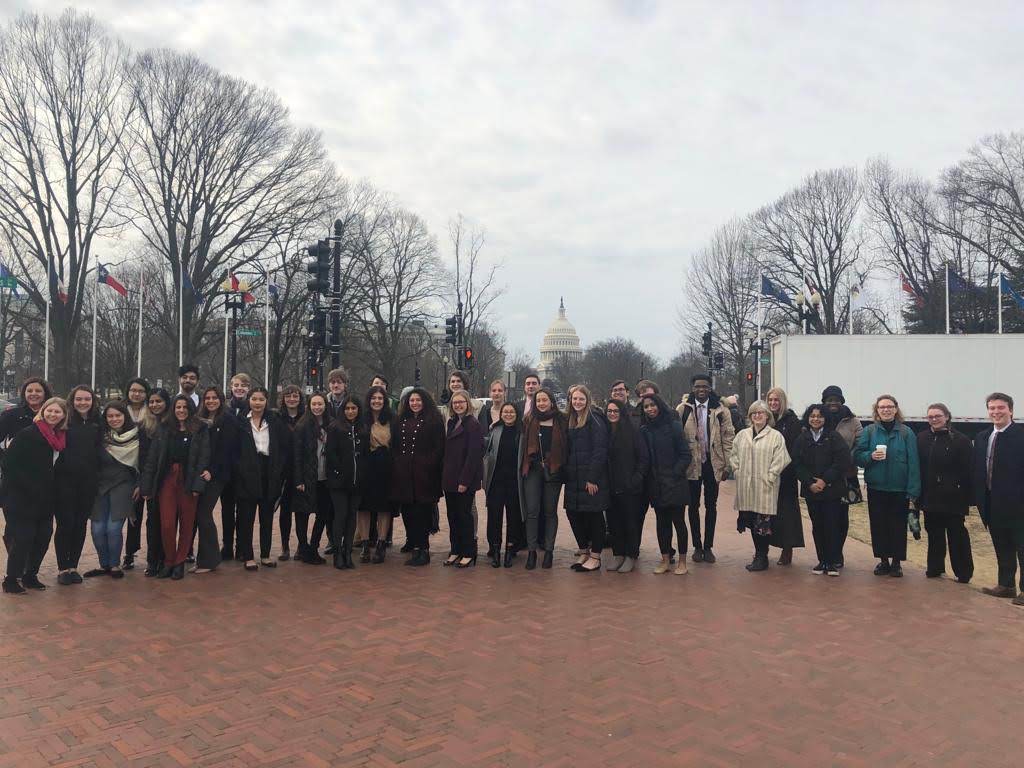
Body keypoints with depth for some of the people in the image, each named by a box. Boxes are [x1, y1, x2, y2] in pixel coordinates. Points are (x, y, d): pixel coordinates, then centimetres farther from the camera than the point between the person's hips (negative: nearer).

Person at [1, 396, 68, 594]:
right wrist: (29, 487, -18)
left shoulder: (62, 437, 8)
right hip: (20, 498, -6)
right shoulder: (27, 434, -10)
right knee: (23, 537, -5)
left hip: (45, 499, 6)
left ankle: (30, 576, 22)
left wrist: (52, 492, 6)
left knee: (43, 536, 7)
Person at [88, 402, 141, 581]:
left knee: (113, 528, -10)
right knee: (97, 529, -2)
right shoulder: (101, 436, 4)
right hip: (101, 485, 3)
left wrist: (139, 485, -2)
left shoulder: (136, 434, -1)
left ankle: (115, 565, 10)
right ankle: (104, 565, 17)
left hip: (123, 485, -2)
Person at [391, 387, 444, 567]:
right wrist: (396, 464, 5)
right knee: (407, 513, 6)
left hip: (424, 475, -5)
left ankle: (423, 550, 5)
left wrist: (428, 465, -13)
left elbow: (439, 448, -5)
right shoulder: (400, 421, 15)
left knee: (421, 513, -4)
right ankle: (415, 548, 16)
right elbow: (394, 446, 17)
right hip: (403, 475, 5)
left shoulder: (434, 421, -1)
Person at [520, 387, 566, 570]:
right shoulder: (529, 420, 6)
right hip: (533, 469, 1)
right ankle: (531, 550, 4)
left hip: (553, 470, -1)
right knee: (532, 511, -2)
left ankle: (549, 550, 15)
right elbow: (524, 444, 9)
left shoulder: (561, 421, 1)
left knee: (550, 511, 7)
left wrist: (563, 466, -4)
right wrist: (524, 467, 3)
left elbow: (566, 445, 3)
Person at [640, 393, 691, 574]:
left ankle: (682, 561, 11)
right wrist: (647, 476, 1)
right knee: (662, 521, 9)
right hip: (655, 484, 4)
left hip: (674, 483, -4)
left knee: (678, 520, 1)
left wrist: (675, 473, -11)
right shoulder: (644, 430, 7)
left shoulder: (673, 426, -5)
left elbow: (686, 455, -6)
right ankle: (665, 559, 18)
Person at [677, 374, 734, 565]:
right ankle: (697, 546, 18)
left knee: (711, 506, 7)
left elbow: (728, 437, 1)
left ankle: (708, 547, 17)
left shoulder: (720, 410, 0)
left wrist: (726, 464, -3)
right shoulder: (683, 409, -1)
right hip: (692, 464, 0)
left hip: (713, 463, 0)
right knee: (693, 506, 7)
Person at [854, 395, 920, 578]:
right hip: (876, 488, 1)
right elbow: (857, 456, 3)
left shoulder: (906, 432, -2)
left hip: (900, 489, -1)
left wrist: (913, 491, -10)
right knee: (878, 525, 7)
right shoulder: (869, 431, 2)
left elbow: (913, 463, -5)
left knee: (898, 526, 5)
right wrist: (871, 456, -19)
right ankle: (883, 560, 21)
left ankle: (896, 562, 19)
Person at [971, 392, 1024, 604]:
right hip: (992, 504, 6)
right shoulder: (982, 437, 10)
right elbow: (976, 470, 11)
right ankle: (1006, 585, 25)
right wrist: (979, 498, 6)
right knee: (1001, 547, 15)